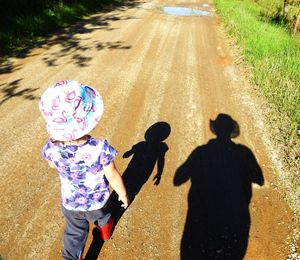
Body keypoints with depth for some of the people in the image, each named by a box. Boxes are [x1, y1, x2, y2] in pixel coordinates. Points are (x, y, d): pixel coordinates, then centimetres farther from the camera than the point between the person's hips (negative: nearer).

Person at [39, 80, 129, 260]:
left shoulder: (51, 148, -29)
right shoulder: (100, 148, -39)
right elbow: (113, 177, -23)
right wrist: (123, 194, -4)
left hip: (70, 203, 0)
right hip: (97, 201, 0)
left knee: (74, 234, 26)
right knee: (101, 216, 35)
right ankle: (105, 230, 66)